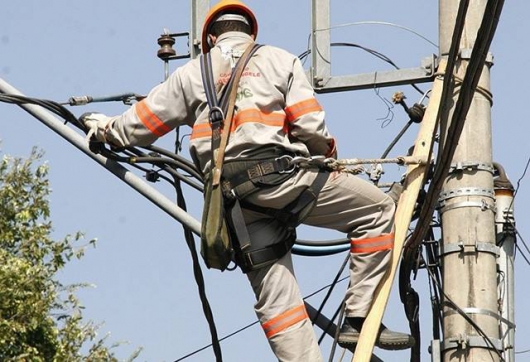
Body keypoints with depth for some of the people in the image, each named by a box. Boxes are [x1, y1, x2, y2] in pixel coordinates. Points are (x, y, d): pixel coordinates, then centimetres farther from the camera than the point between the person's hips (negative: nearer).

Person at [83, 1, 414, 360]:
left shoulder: (192, 73, 18)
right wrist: (329, 153, 20)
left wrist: (108, 129, 42)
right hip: (283, 176, -3)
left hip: (231, 196, 4)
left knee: (275, 300, 5)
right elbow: (310, 126, 0)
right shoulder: (281, 61, 11)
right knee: (378, 209, 10)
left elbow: (141, 124, 21)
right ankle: (359, 318, 1)